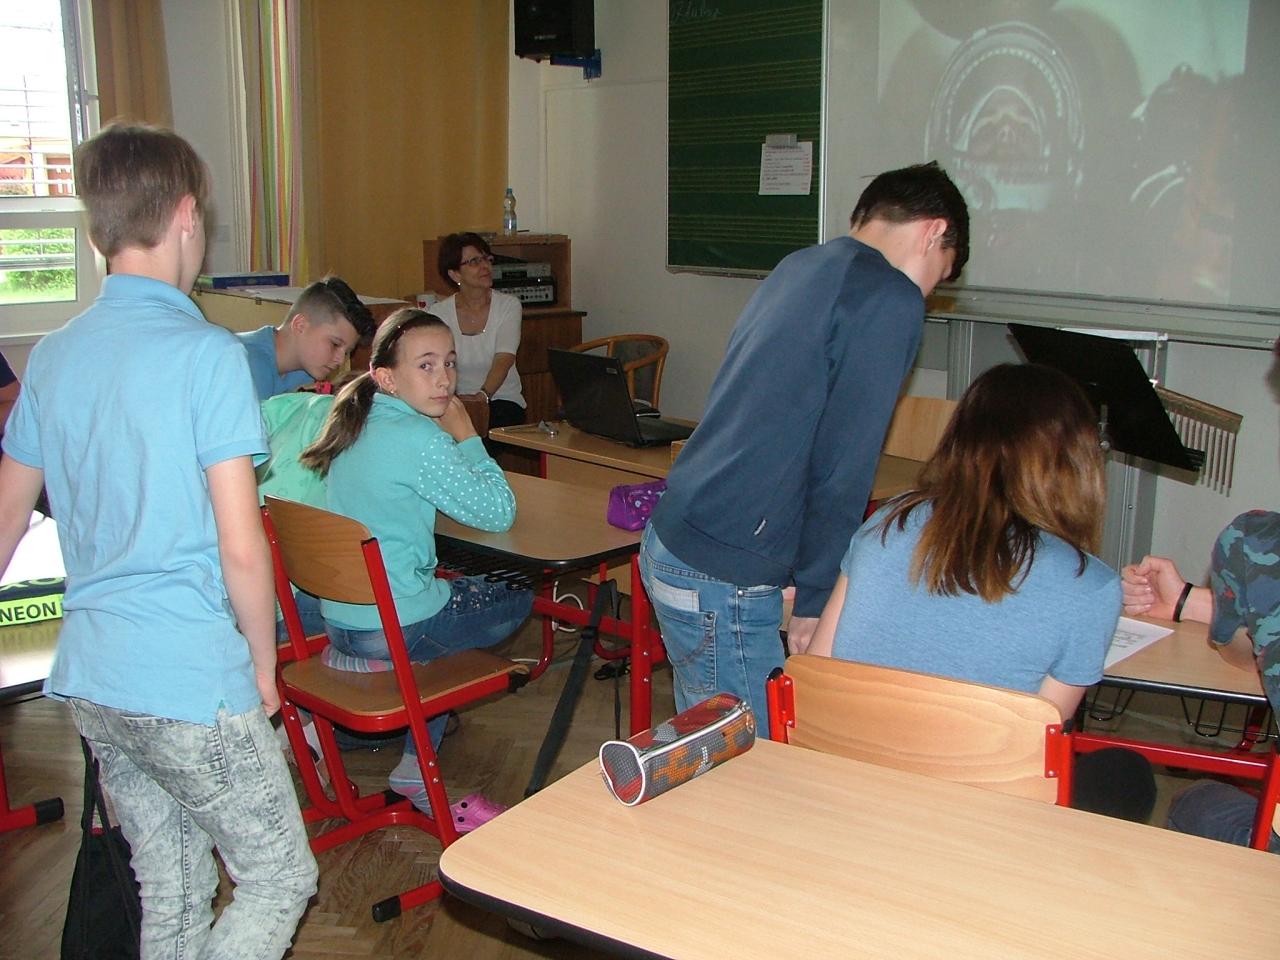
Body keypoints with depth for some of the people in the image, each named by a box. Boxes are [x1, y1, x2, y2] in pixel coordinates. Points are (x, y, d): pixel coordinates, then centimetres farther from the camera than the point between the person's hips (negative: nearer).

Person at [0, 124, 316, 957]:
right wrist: (265, 664, -3)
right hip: (192, 682, -7)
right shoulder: (208, 355, -15)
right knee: (281, 878, 10)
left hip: (89, 678, 7)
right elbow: (240, 546, -18)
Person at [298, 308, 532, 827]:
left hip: (337, 615, 8)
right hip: (394, 625, -8)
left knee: (465, 589, 31)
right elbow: (499, 511, -17)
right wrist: (466, 436, -7)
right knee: (516, 599, 16)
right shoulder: (420, 439, -22)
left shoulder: (358, 424, 5)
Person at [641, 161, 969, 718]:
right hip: (722, 579, -9)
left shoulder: (800, 267, 15)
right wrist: (815, 603, -5)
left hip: (670, 544, 9)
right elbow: (843, 468, -14)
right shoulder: (890, 300, -10)